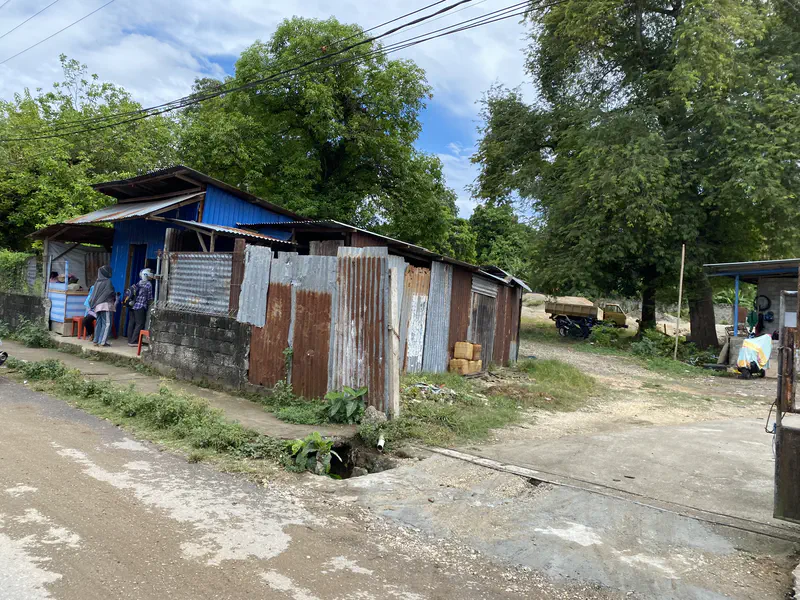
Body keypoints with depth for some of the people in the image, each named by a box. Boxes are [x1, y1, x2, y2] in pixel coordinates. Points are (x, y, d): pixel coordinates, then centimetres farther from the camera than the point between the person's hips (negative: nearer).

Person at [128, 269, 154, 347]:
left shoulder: (138, 283, 15)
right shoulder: (148, 284, -7)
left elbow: (135, 295, 18)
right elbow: (150, 298, -3)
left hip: (134, 306, 8)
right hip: (141, 307, -8)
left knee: (134, 323, 12)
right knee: (140, 324, -3)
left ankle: (130, 340, 16)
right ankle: (134, 341, -5)